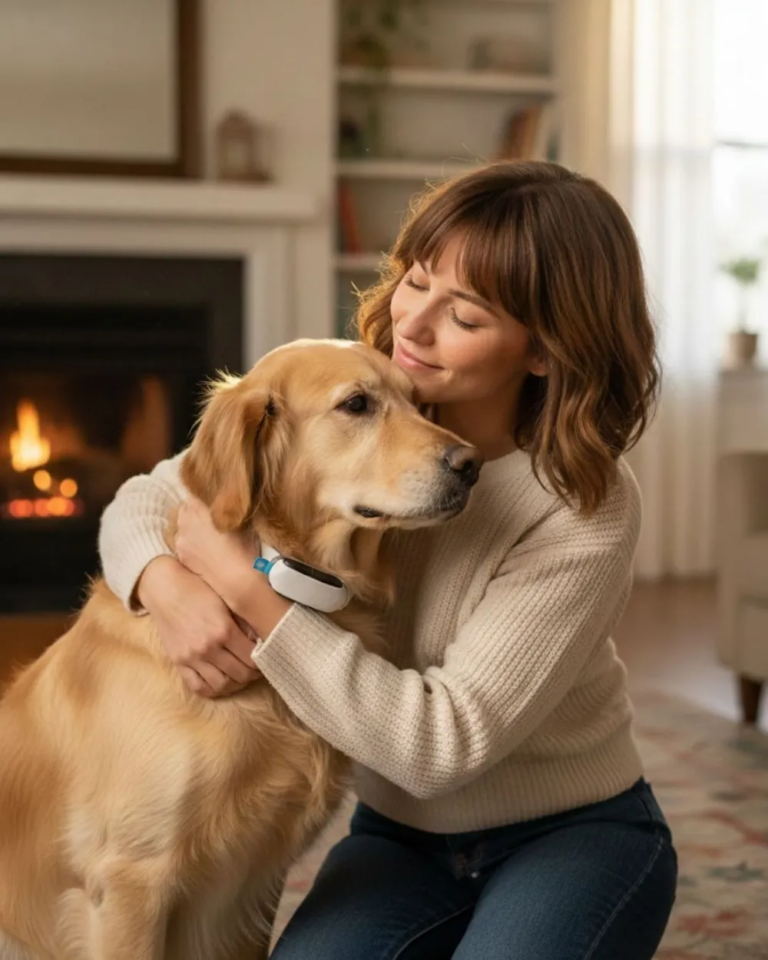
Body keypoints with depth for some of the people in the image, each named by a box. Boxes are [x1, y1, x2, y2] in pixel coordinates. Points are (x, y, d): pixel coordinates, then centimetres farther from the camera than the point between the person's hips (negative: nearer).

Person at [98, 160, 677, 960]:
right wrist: (169, 586, -27)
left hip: (574, 834, -2)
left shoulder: (587, 513, -24)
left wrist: (242, 585, -30)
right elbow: (144, 499, -3)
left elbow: (443, 743, -29)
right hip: (398, 830, 3)